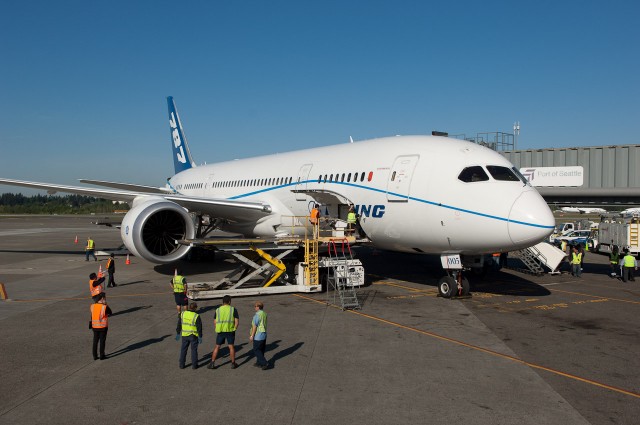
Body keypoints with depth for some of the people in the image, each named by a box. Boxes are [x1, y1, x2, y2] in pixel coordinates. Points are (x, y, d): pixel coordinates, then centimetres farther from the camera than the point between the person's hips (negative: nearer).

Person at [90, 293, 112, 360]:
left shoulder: (92, 306, -2)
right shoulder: (104, 307, -16)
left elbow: (92, 316, 6)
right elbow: (110, 313, 1)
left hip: (95, 326, 4)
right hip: (103, 326, -4)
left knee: (95, 341, 13)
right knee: (102, 341, 5)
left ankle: (95, 356, 17)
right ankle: (102, 356, 9)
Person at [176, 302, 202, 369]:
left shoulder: (183, 314, -5)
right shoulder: (196, 316, -17)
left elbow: (179, 325, 1)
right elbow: (199, 327, -14)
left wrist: (178, 334, 11)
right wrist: (200, 337, -6)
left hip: (185, 335, 3)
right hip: (193, 335, -3)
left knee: (183, 349, 17)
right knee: (194, 350, 10)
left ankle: (182, 364, 22)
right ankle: (194, 365, 14)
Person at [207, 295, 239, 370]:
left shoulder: (218, 310, 4)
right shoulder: (233, 309, -3)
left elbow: (214, 322, 6)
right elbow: (236, 321, -6)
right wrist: (234, 329, 6)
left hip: (220, 331, 1)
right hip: (230, 331, -1)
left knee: (217, 347, 10)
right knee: (231, 346, 8)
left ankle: (212, 363, 8)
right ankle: (233, 363, 14)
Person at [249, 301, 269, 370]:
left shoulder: (257, 315, -21)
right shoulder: (264, 314, 4)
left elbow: (255, 326, -19)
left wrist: (252, 336, -12)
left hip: (258, 336, -8)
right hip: (264, 335, 8)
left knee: (257, 350, 1)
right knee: (261, 350, 16)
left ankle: (265, 363, -5)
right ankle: (259, 363, 26)